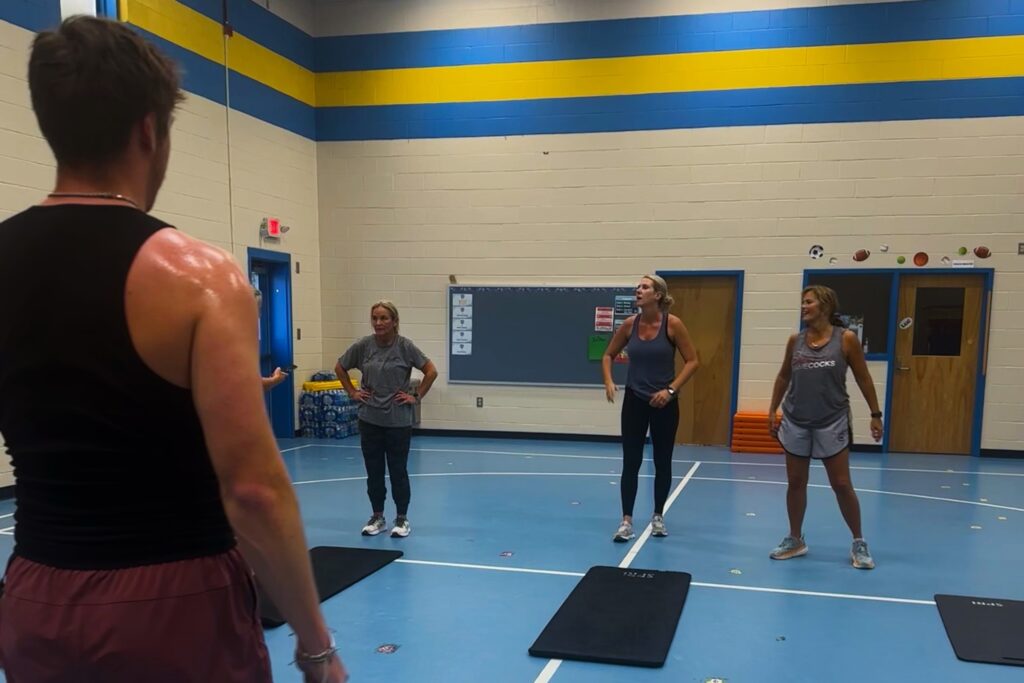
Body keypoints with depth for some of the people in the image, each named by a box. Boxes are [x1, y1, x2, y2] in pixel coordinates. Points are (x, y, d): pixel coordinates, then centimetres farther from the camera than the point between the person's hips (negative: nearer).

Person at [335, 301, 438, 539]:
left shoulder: (405, 346, -10)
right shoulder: (363, 345, -3)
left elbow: (431, 371, -7)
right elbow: (340, 368, 12)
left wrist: (417, 396, -6)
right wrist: (352, 392, 6)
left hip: (398, 420, -3)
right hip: (369, 419, 3)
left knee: (398, 470, 5)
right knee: (373, 471, 10)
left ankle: (402, 519, 18)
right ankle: (377, 517, 24)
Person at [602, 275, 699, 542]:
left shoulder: (672, 324, -11)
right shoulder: (630, 324, -3)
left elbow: (692, 361, -8)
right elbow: (608, 355, 10)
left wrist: (671, 390, -17)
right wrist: (609, 381, -6)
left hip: (664, 402, -1)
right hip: (634, 401, 2)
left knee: (662, 462, 10)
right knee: (630, 462, -1)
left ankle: (658, 516, 27)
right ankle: (626, 520, 6)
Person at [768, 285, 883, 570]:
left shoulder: (846, 339, -6)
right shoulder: (795, 340, 3)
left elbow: (863, 378, 1)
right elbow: (783, 377, 14)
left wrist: (875, 414, 0)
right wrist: (773, 410, 11)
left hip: (831, 422, -3)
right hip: (795, 421, 3)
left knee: (841, 485, 2)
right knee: (795, 482, 9)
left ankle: (858, 543, 18)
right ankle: (795, 540, 24)